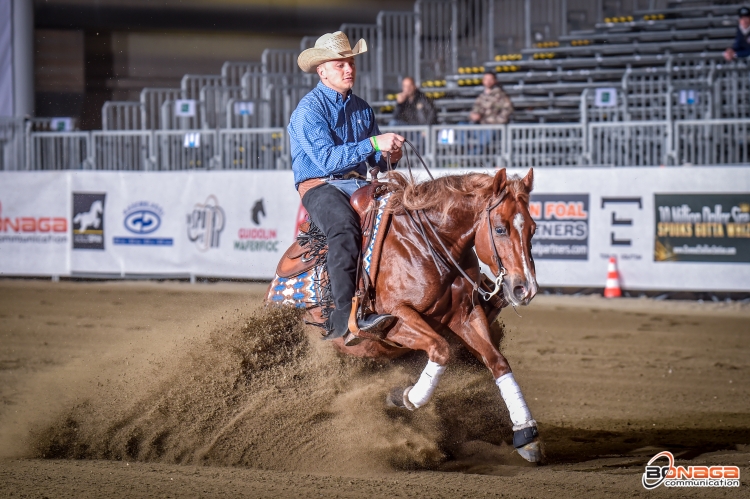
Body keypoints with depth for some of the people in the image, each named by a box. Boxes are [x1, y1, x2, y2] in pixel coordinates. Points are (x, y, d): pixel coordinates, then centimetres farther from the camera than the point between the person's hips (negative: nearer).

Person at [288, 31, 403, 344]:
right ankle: (344, 317, -44)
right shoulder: (309, 110, -7)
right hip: (319, 186, -7)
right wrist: (373, 144, -27)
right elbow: (326, 158, -21)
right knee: (344, 225, -37)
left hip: (358, 185, 7)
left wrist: (388, 157, -4)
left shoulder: (361, 108, 16)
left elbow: (374, 158, 20)